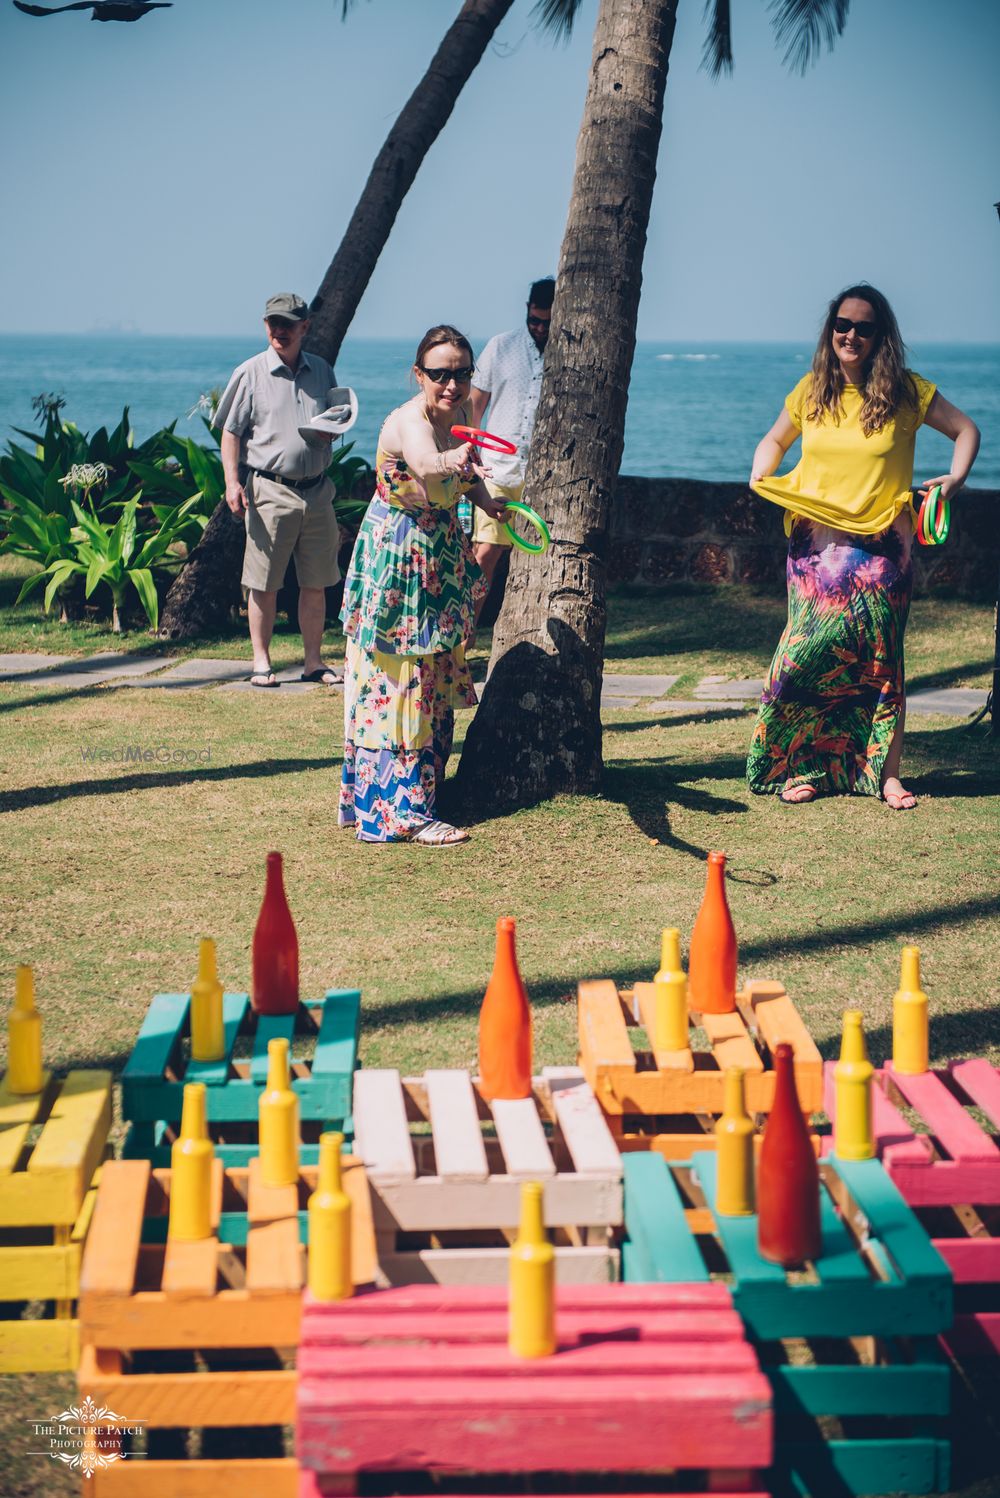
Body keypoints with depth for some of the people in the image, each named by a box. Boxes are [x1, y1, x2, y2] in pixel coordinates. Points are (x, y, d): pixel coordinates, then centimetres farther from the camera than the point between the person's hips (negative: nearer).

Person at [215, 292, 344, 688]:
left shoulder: (321, 371, 12)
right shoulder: (250, 374, 0)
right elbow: (230, 432, 0)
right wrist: (232, 481, -11)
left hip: (317, 490, 4)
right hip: (270, 489, -4)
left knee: (316, 583, 7)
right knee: (264, 584, -1)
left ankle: (313, 661, 16)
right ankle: (261, 661, 9)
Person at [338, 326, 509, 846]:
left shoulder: (459, 419, -1)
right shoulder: (408, 422, -26)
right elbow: (422, 461, -50)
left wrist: (484, 498, -1)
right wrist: (449, 461, -72)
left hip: (439, 561, 9)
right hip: (396, 562, -9)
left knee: (432, 682, 16)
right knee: (399, 682, -5)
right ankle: (400, 810, -1)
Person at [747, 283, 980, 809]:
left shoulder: (906, 391, 0)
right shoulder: (811, 390, 6)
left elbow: (966, 429, 11)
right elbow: (774, 440, 22)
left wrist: (955, 477, -5)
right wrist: (760, 477, 3)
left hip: (879, 549, -1)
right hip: (815, 546, 2)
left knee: (878, 660, 0)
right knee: (808, 653, -4)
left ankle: (886, 773, 9)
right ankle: (804, 766, 9)